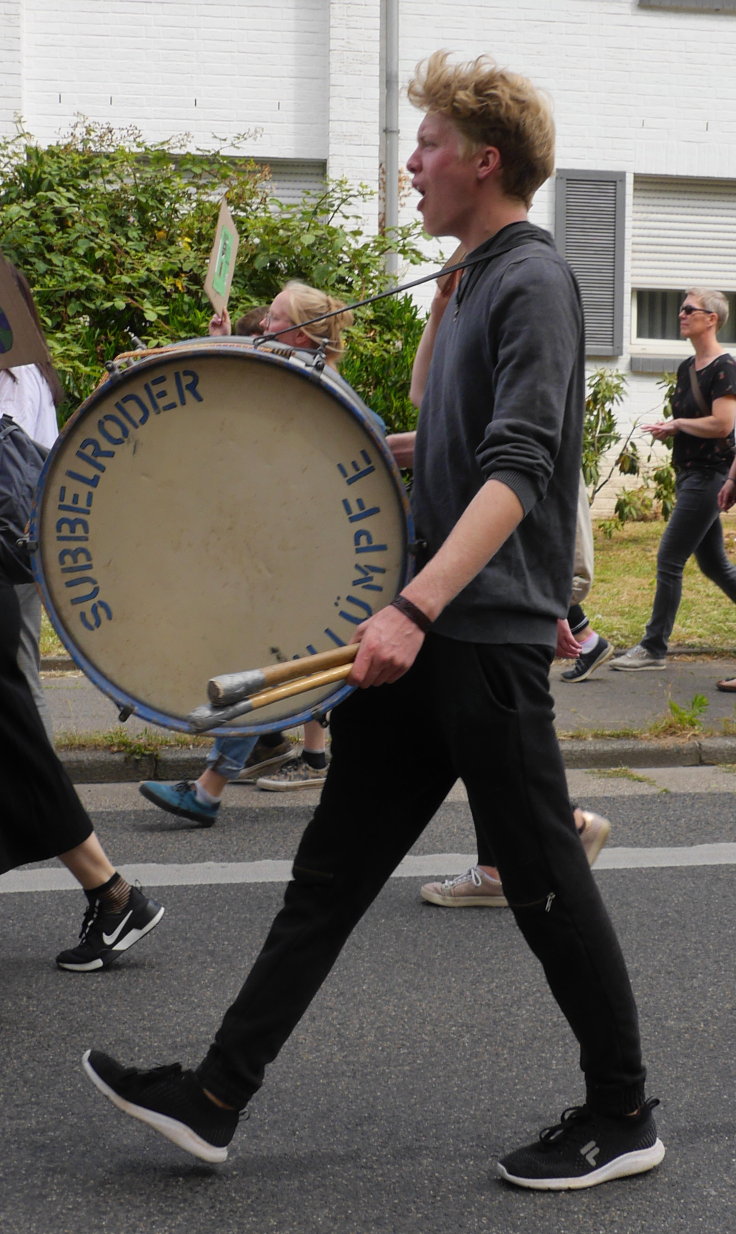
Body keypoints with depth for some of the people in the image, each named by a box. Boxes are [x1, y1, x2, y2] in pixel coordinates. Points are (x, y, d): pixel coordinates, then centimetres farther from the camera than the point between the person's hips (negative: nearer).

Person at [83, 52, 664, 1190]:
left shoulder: (534, 281, -12)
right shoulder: (479, 280, 16)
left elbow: (519, 468, -24)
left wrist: (416, 606, -34)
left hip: (489, 638, -9)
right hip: (422, 634, 9)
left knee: (542, 880, 1)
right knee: (333, 867, 9)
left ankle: (623, 1117, 17)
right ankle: (218, 1095, 13)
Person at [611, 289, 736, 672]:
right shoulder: (686, 367, 13)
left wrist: (678, 424, -11)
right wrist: (668, 428, 3)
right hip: (688, 473, 9)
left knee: (669, 560, -8)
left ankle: (654, 648, -2)